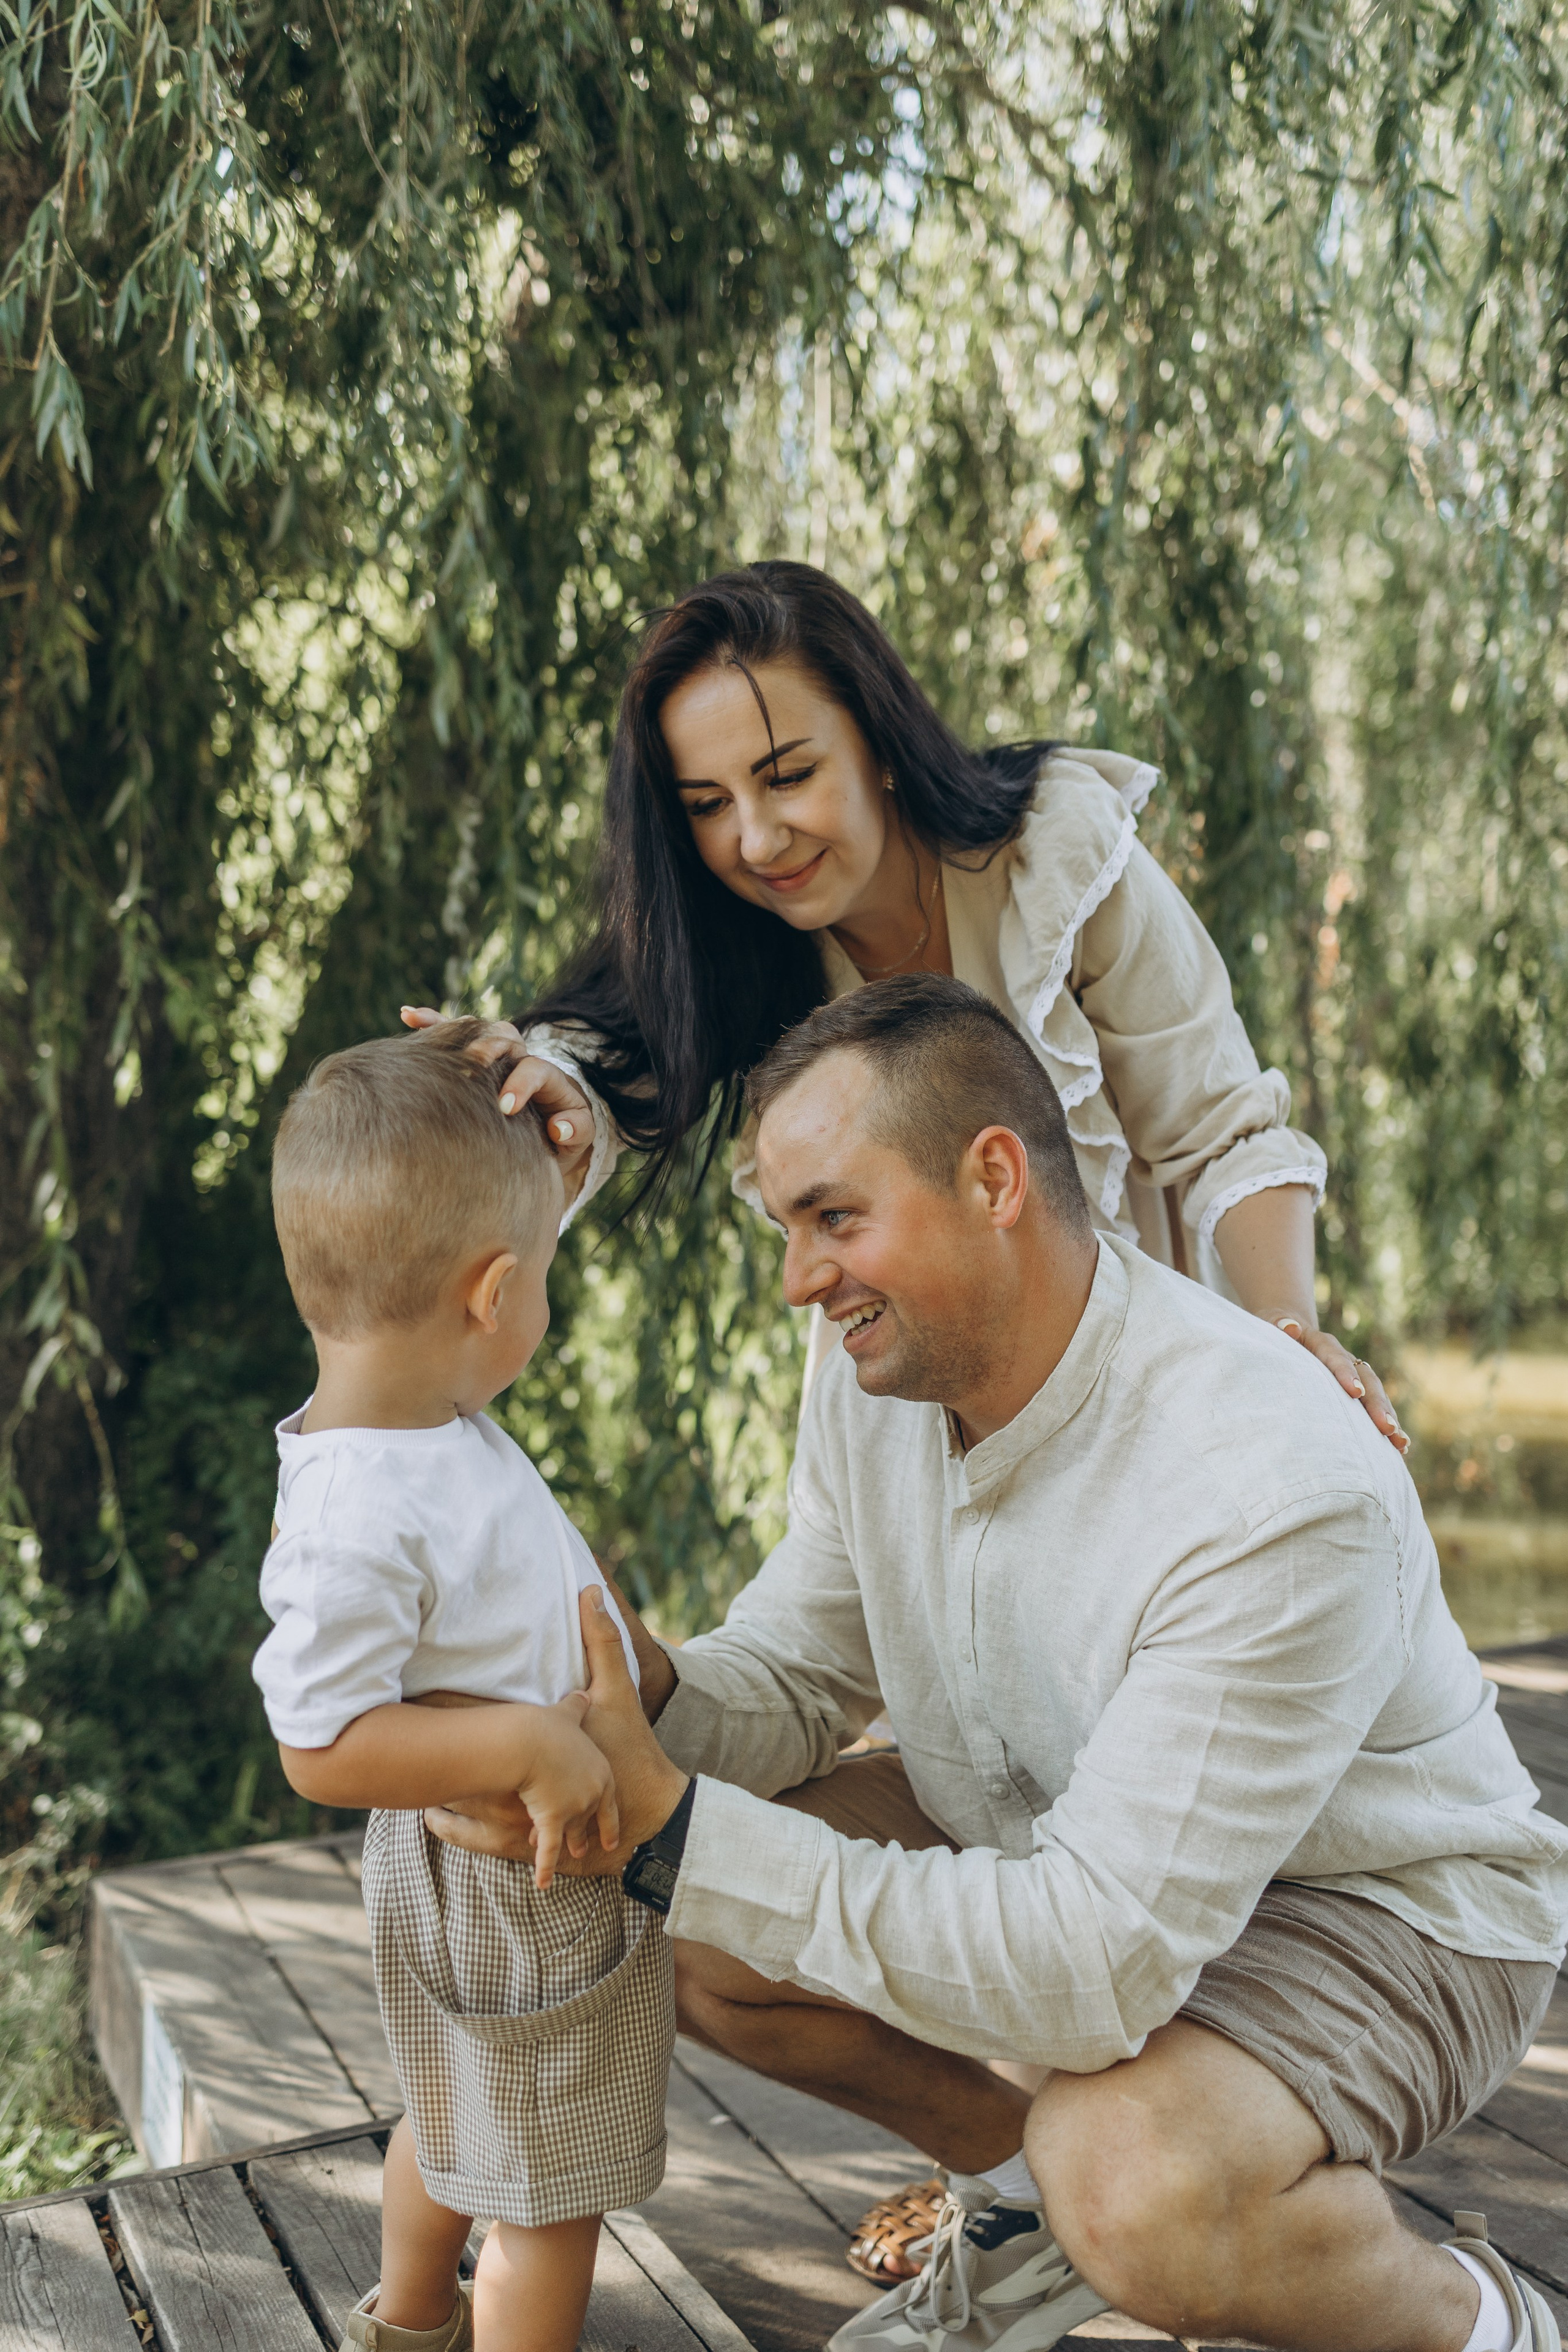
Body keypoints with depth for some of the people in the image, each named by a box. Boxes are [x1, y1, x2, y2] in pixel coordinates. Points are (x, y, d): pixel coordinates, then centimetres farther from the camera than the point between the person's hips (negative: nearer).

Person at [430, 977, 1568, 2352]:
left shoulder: (1277, 1499, -36)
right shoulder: (879, 1384, -11)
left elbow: (1098, 1970, -37)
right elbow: (791, 1685, -2)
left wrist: (674, 1821, -38)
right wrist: (652, 1691, -27)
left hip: (1382, 1907, -7)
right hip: (1058, 1840, 7)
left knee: (1136, 2185, -35)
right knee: (689, 1931, -6)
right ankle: (1024, 2193, 16)